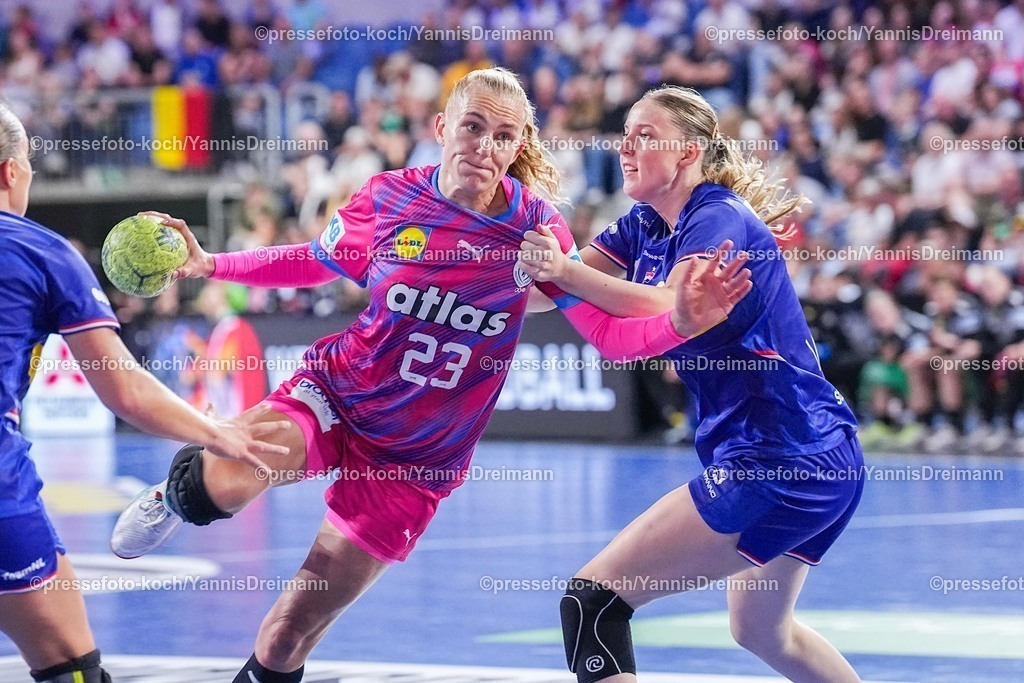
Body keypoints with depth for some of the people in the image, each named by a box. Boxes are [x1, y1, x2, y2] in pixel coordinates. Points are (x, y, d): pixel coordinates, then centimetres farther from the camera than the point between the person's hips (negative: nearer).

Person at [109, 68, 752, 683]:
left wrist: (682, 322, -32)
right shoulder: (388, 197, -9)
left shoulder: (535, 227, -13)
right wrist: (210, 264, 2)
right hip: (334, 396, 0)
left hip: (417, 459, 0)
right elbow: (318, 260, 11)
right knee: (229, 484, -32)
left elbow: (612, 331, -12)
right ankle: (179, 493, 8)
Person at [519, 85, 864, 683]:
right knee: (761, 630, 30)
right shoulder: (646, 225, 11)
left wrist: (565, 270, -42)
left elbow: (670, 307, -33)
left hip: (781, 462, -11)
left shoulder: (719, 218, -15)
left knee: (593, 598, -15)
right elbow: (552, 285, 3)